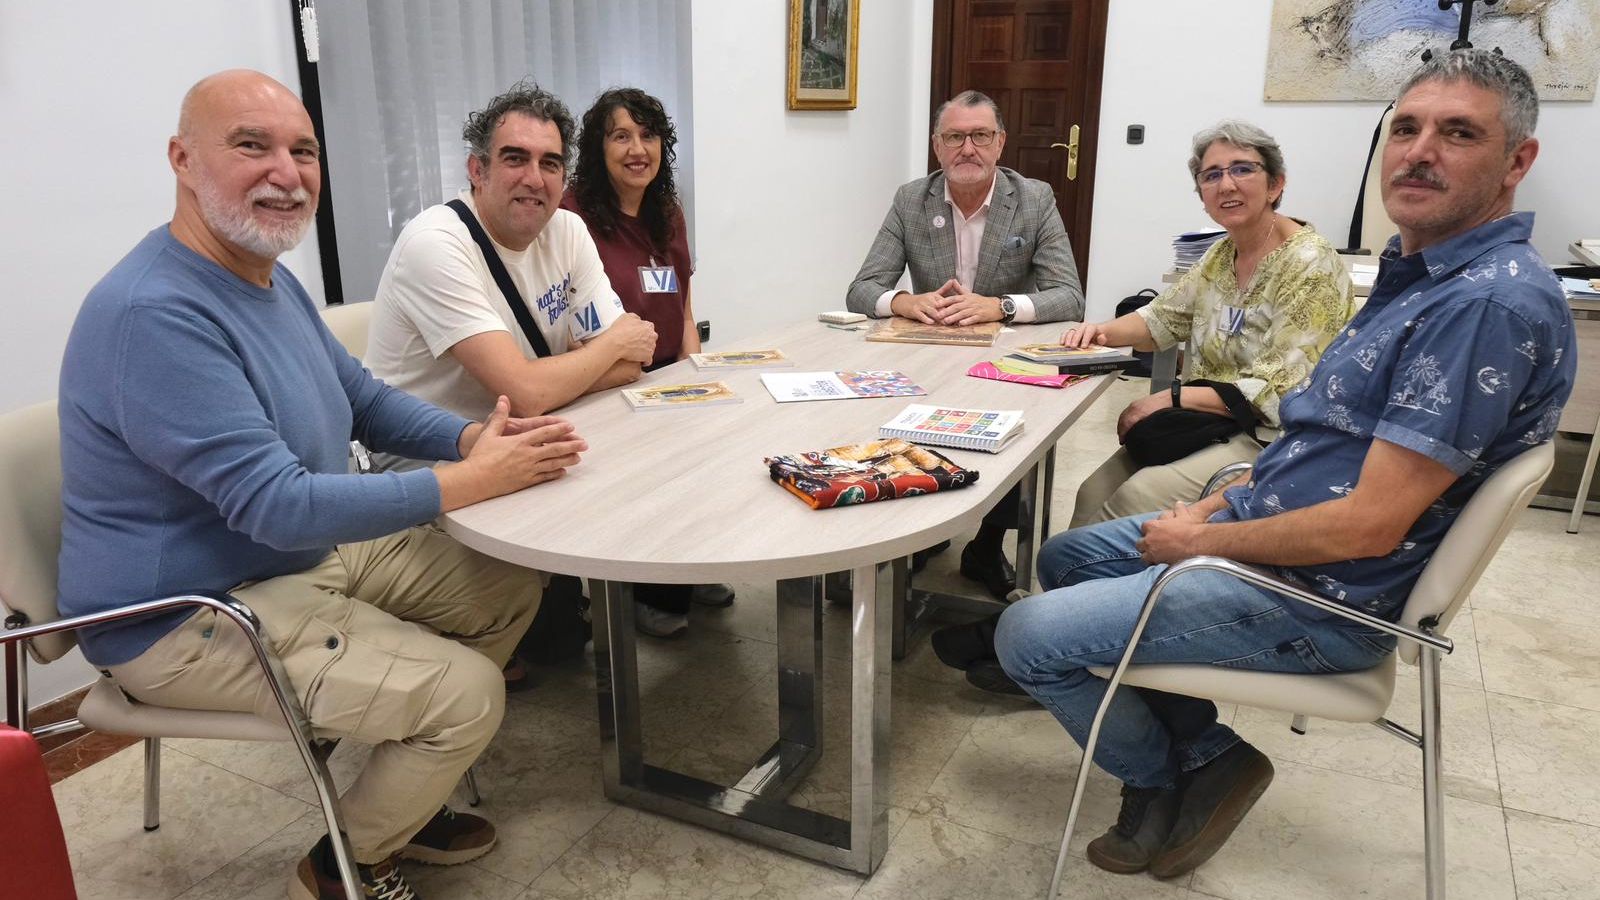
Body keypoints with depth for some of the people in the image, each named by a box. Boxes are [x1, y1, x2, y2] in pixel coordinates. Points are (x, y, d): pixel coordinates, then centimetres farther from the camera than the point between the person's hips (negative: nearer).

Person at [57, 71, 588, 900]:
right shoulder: (154, 313, -27)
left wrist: (476, 438, -9)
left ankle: (402, 794, 26)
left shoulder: (270, 278, 6)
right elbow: (281, 506, -31)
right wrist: (475, 480, -27)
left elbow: (365, 399, 11)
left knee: (508, 586, 9)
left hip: (314, 552, 10)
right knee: (466, 693, -18)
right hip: (189, 617, -10)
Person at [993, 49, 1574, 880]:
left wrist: (1204, 541, -14)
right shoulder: (1424, 273, 8)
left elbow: (1367, 525, -26)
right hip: (1266, 525, 11)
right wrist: (1224, 501, 6)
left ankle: (1165, 775, 15)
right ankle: (1199, 750, 14)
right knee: (1064, 558, 19)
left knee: (1028, 637, -12)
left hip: (1318, 598, -10)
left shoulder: (1491, 303, -24)